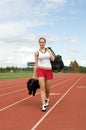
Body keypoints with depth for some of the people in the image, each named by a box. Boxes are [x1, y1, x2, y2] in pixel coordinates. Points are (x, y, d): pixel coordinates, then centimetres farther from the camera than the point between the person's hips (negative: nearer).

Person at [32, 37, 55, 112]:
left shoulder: (48, 50, 9)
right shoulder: (37, 52, 3)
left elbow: (53, 59, -4)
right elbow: (36, 64, 4)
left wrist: (49, 51, -1)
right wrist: (34, 74, 2)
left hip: (49, 71, 2)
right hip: (40, 70, -2)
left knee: (47, 88, 11)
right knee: (42, 87, -15)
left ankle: (47, 98, 41)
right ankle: (43, 105, -15)